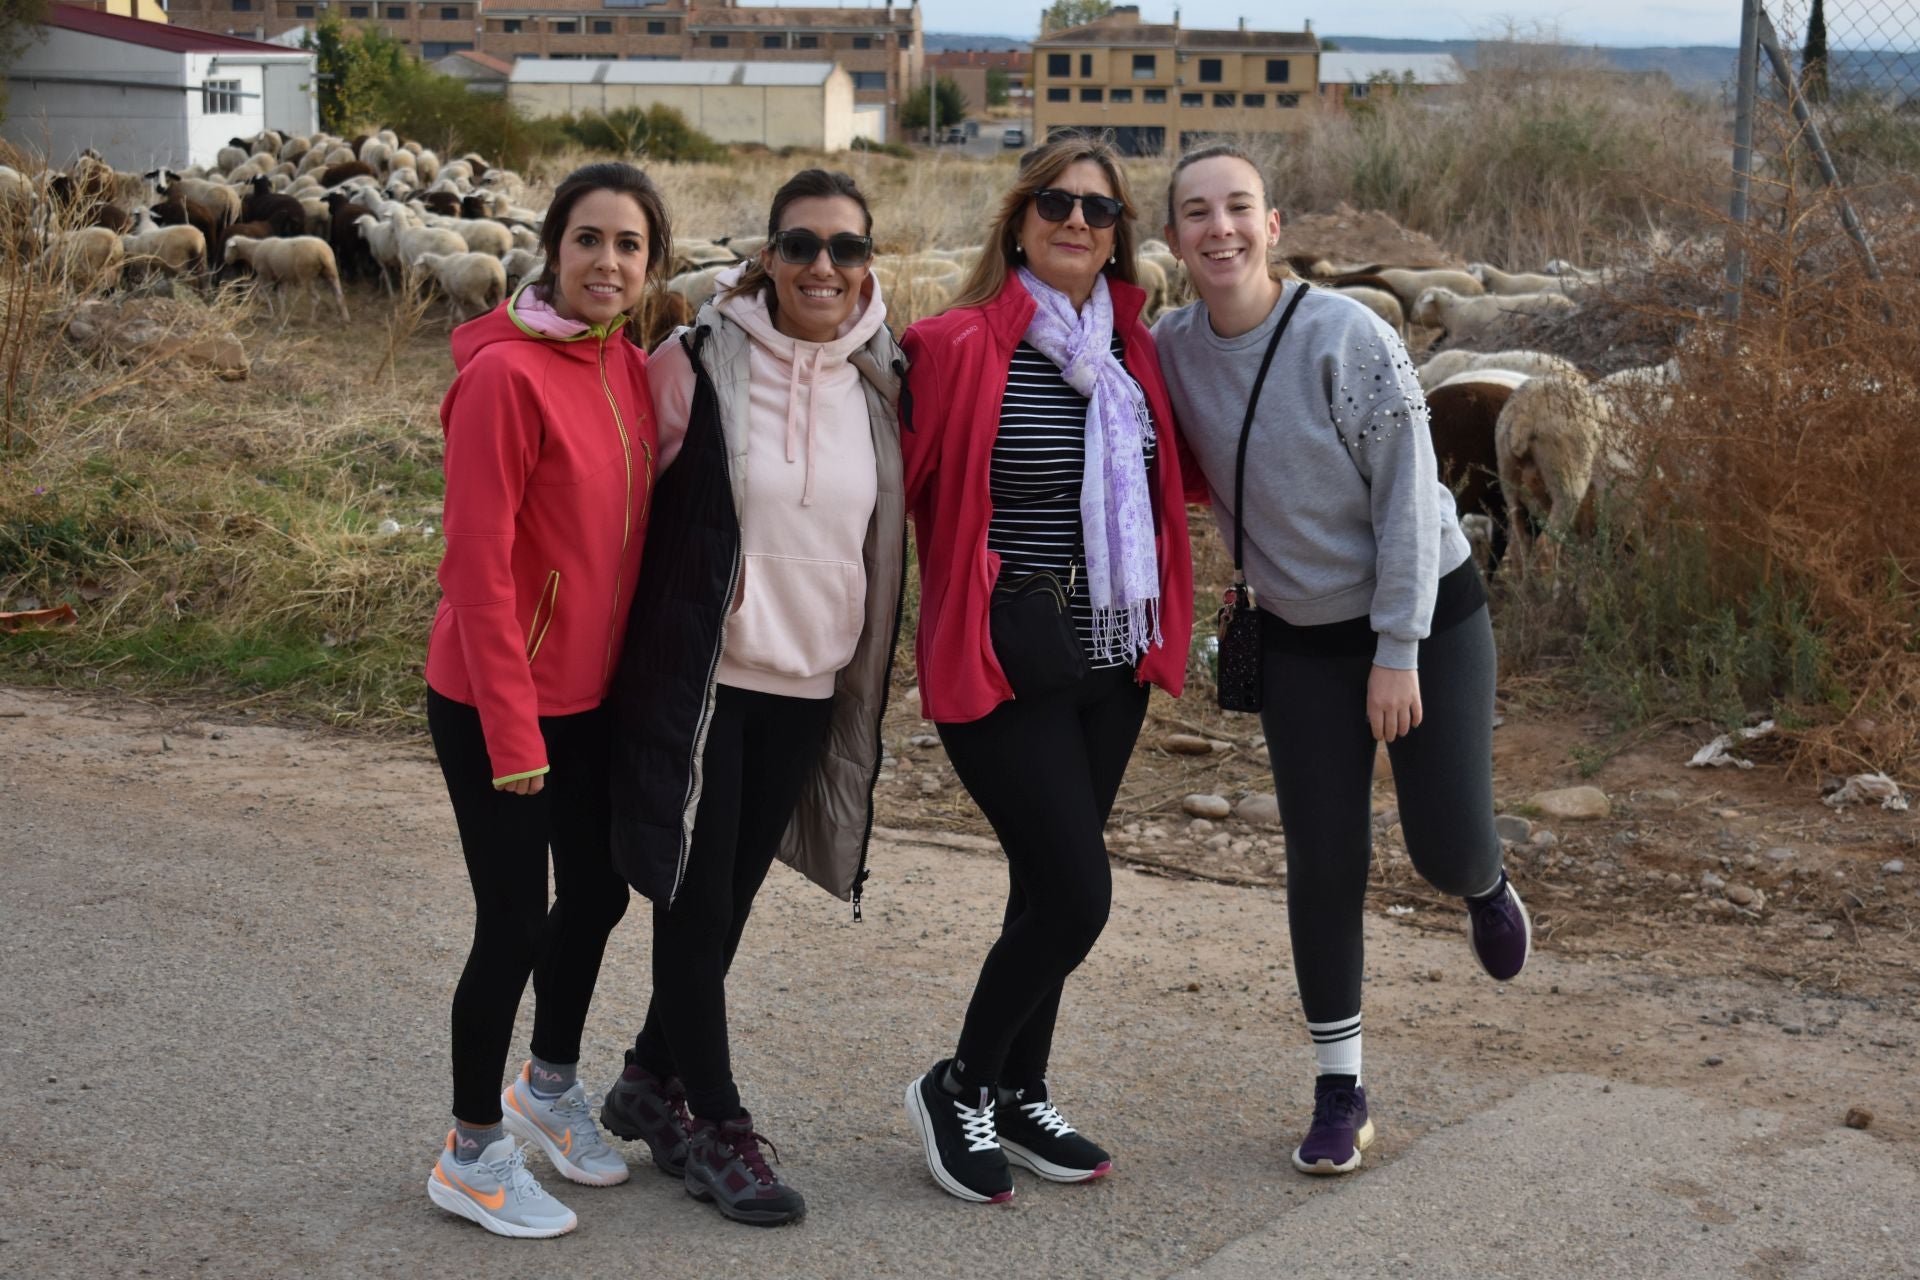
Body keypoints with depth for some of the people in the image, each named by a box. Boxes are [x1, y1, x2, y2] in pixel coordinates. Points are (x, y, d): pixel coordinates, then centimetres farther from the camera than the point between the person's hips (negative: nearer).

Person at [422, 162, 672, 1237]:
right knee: (515, 919, 1)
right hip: (499, 700, -8)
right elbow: (481, 560, -20)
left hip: (593, 692, 8)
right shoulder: (506, 374, -19)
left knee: (599, 891, 19)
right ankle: (474, 1156, 20)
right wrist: (513, 732, -20)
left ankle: (551, 1088, 42)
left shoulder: (630, 370, 4)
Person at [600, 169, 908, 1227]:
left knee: (733, 892, 14)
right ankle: (715, 1126, 16)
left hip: (811, 682, 5)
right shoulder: (700, 366, -11)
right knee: (698, 896, 2)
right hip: (705, 675, -4)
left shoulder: (879, 383, 2)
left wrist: (866, 670, 13)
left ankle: (651, 1080, 33)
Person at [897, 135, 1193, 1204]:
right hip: (1003, 660, -6)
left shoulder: (1132, 350, 8)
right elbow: (907, 480, -11)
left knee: (1051, 885, 14)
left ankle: (1020, 1096, 30)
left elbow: (1168, 478, 22)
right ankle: (958, 1090, 12)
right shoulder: (960, 347, -13)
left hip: (1110, 656, 7)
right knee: (1077, 893, -9)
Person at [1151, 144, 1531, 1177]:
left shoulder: (1344, 335, -21)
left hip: (1427, 611, -3)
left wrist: (1399, 652, -17)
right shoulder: (1172, 348, -8)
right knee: (1323, 865, 2)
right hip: (1299, 636, 3)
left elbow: (1407, 493, -18)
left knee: (1447, 849, 0)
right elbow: (1190, 479, 11)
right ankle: (1339, 1092, 16)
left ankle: (1486, 887, 40)